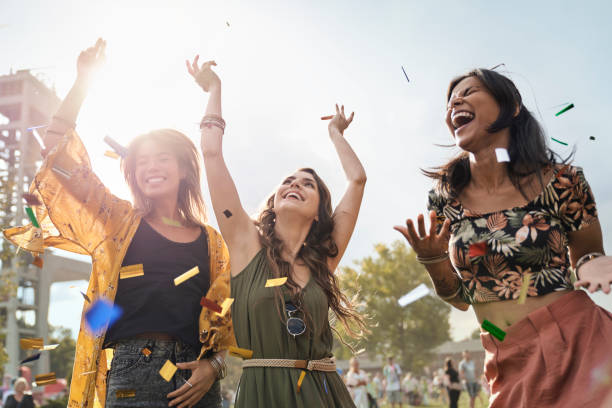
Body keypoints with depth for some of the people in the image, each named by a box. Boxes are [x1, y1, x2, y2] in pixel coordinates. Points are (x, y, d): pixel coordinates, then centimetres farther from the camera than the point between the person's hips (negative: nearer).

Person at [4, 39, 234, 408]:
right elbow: (58, 147, 4)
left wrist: (214, 366, -5)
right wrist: (85, 79, 3)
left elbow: (225, 318, 13)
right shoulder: (118, 223, 9)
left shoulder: (212, 242, 11)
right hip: (130, 377, -1)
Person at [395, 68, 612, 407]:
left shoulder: (559, 181, -9)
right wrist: (431, 259, -13)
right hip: (509, 366, 3)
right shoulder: (445, 197, -2)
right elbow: (460, 298, 7)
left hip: (578, 344, -2)